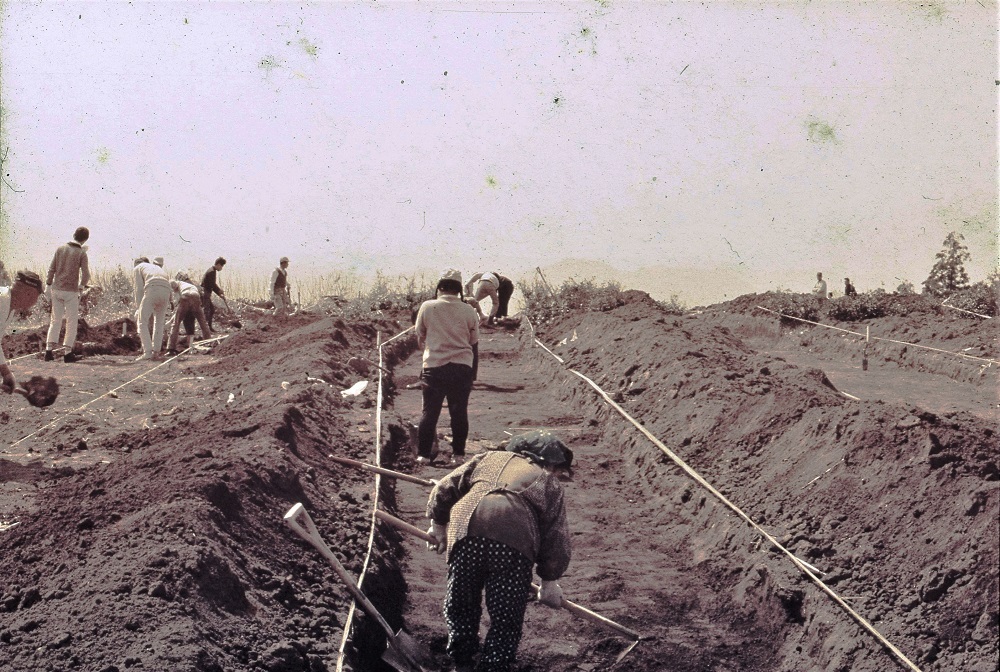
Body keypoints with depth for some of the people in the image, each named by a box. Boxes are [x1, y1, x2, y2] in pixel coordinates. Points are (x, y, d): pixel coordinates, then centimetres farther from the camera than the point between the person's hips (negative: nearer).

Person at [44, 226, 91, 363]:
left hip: (56, 289, 4)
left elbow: (51, 269, 4)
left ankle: (49, 350, 8)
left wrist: (48, 285, 12)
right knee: (72, 321, 5)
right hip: (71, 291, -4)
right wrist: (82, 285, 9)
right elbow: (86, 274, -11)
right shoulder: (81, 253, -7)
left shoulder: (61, 249, 3)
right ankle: (68, 352, 3)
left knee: (55, 320, 12)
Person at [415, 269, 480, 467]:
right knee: (459, 412, 9)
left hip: (434, 366, -1)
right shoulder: (468, 311, 1)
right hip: (463, 367, 1)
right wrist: (473, 373, 19)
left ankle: (423, 454, 8)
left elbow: (420, 336, 13)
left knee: (430, 411, 7)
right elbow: (474, 344, 8)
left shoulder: (427, 307, -2)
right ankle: (458, 454, 12)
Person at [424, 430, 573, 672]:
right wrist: (549, 581, 29)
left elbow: (444, 489, 27)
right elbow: (557, 539, 19)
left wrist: (438, 525, 39)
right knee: (506, 619, 12)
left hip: (466, 529, 2)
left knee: (460, 606, 22)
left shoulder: (489, 458, 32)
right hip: (514, 537, -2)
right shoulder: (550, 484, 25)